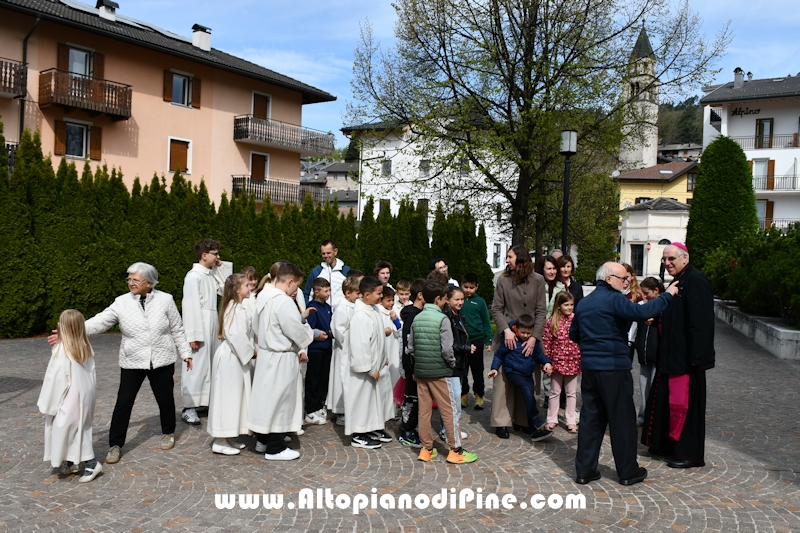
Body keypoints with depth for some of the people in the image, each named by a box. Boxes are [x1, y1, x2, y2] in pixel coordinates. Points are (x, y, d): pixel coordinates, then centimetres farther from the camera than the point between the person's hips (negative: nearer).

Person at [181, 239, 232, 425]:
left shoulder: (211, 275, 11)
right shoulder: (193, 276, -13)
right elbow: (190, 306, -17)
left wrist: (222, 267, 10)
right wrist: (193, 335, -19)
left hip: (212, 326, 9)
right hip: (199, 327, -8)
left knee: (208, 365, 12)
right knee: (196, 367, -6)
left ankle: (202, 401, 21)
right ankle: (188, 408, -2)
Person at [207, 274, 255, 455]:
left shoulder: (239, 307, 13)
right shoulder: (235, 309, -18)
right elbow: (236, 335, -26)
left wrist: (251, 350, 2)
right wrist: (250, 352, -14)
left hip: (236, 357, 10)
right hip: (229, 358, -10)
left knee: (235, 397, 15)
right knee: (228, 397, -3)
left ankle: (227, 437, 25)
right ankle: (220, 442, 5)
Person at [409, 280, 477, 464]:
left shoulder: (416, 318, 4)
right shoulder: (442, 319, -14)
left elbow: (410, 347, 6)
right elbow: (447, 349, -17)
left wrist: (419, 363, 16)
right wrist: (452, 363, 0)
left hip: (420, 371, 6)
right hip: (439, 372, -6)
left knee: (424, 410, 11)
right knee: (448, 411, 4)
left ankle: (426, 449, 18)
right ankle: (456, 450, 10)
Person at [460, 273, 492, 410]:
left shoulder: (480, 302, -3)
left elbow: (486, 322, 3)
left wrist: (488, 340, 0)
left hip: (477, 340, -1)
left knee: (477, 370, 7)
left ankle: (479, 396, 19)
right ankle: (464, 395, 24)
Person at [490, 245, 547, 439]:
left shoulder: (537, 280, 0)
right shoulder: (503, 280, 0)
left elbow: (541, 311, -2)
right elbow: (496, 309, 0)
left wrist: (534, 337, -11)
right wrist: (506, 330, -14)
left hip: (529, 337, 1)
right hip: (507, 336, 0)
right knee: (503, 377, -1)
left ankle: (522, 419, 19)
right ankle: (501, 421, 8)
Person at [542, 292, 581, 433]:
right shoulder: (551, 321, -7)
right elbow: (546, 343, -6)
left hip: (573, 362, 1)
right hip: (557, 361, -1)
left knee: (571, 393, 11)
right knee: (554, 392, 12)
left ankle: (571, 421, 21)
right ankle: (552, 420, 23)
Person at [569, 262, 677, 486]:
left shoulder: (584, 303, 13)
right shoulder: (613, 299, -12)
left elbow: (573, 334, 18)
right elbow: (642, 312, -25)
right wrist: (667, 295, -14)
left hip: (589, 367, 7)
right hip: (613, 368, -7)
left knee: (590, 418, 10)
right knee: (623, 419, 5)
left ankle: (584, 470, 13)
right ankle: (628, 471, 15)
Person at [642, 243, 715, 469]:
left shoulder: (695, 281, -16)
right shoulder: (678, 281, 14)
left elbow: (700, 322, -22)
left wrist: (695, 357, -24)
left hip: (686, 357, -10)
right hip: (671, 355, 10)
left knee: (683, 403, -2)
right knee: (667, 400, 16)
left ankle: (689, 454, 10)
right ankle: (668, 444, 28)